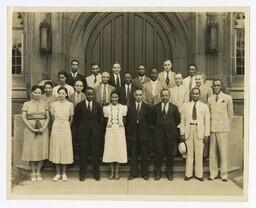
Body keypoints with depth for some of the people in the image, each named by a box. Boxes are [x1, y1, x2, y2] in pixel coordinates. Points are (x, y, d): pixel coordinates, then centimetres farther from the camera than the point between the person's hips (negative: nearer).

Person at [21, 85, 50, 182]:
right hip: (30, 129, -1)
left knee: (41, 150, 2)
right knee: (31, 150, 2)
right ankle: (33, 172, 14)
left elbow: (48, 117, 4)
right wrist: (32, 129, -13)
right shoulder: (26, 104, 3)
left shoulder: (44, 103, 7)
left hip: (43, 130, 1)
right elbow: (23, 117, -4)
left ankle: (38, 172, 14)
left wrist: (44, 128, -11)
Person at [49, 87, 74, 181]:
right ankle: (58, 173, 13)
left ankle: (64, 173, 13)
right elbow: (53, 118, 12)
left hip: (66, 128, -1)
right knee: (56, 150, 3)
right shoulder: (54, 104, 2)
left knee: (65, 149, 2)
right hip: (56, 128, 1)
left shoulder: (70, 104, 1)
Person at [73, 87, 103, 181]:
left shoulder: (98, 105, 4)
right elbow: (76, 120, 4)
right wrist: (78, 131, -1)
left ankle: (96, 173, 18)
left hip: (95, 132, 1)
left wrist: (100, 132, 2)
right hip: (83, 132, -1)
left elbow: (101, 120, 7)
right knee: (83, 153, 4)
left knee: (95, 153, 5)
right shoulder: (79, 105, 1)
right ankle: (82, 173, 17)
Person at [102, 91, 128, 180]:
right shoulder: (106, 108, 1)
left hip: (120, 131, 0)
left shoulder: (123, 107, 0)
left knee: (119, 150, 3)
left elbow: (124, 120, 6)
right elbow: (106, 121, 7)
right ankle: (112, 171, 17)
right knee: (110, 150, 3)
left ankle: (117, 171, 15)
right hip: (110, 131, 1)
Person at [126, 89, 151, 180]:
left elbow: (149, 120, 4)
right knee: (133, 154, 6)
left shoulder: (147, 107, 2)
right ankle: (133, 173, 15)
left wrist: (147, 130, 0)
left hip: (143, 133, 0)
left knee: (144, 154, 6)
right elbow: (128, 120, 4)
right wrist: (129, 130, 1)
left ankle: (145, 173, 15)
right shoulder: (130, 107, 4)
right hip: (133, 133, 1)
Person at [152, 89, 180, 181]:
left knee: (170, 155, 6)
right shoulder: (156, 107, 5)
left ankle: (169, 173, 20)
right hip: (159, 134, 0)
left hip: (171, 134, 0)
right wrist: (158, 127, 8)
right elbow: (153, 120, 12)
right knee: (158, 155, 3)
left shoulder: (174, 107, 4)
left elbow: (177, 120, 10)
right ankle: (157, 173, 16)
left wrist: (172, 127, 9)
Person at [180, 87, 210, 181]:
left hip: (200, 132, 0)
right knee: (189, 153, 4)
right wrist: (182, 133, 0)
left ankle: (199, 174, 13)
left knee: (199, 154, 2)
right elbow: (182, 120, 7)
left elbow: (207, 121, 4)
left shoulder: (204, 106, 8)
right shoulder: (185, 106, 9)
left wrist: (206, 135, -2)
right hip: (188, 132, 1)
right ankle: (188, 174, 13)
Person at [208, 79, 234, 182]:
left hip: (223, 129, -2)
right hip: (212, 128, 2)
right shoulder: (210, 99, 10)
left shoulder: (227, 98, 4)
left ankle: (224, 174, 9)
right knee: (212, 152, 4)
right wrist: (210, 126, 8)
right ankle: (213, 173, 13)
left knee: (223, 152, -1)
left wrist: (227, 125, 11)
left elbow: (230, 113, 9)